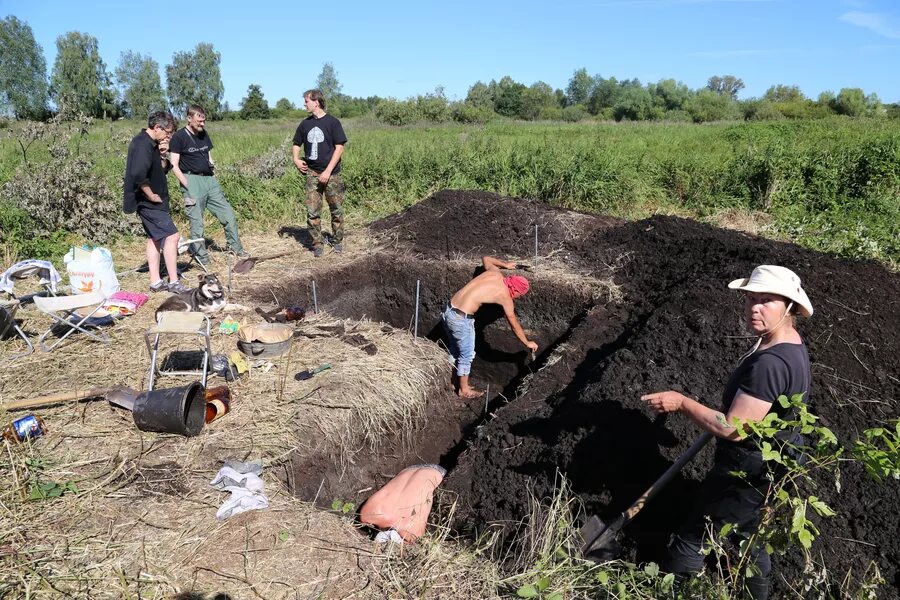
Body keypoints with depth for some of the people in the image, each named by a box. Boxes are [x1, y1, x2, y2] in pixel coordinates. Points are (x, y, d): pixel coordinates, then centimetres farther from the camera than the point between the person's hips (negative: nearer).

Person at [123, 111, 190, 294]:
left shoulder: (150, 144, 12)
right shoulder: (142, 144, -19)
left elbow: (162, 170, 18)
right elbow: (139, 175, -31)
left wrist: (163, 156, 0)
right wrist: (151, 195, -19)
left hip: (151, 202, 11)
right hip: (149, 202, -11)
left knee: (155, 238, 14)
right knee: (171, 236, -11)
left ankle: (155, 282, 21)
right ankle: (173, 282, -7)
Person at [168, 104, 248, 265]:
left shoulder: (204, 135, 13)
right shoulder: (179, 137, -6)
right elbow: (174, 166, -9)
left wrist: (211, 163, 4)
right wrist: (187, 186, -15)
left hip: (209, 179, 6)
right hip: (192, 180, -6)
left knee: (228, 214, 5)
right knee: (196, 221, -3)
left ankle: (236, 247, 18)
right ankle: (201, 256, 8)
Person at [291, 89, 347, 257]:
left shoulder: (332, 122, -4)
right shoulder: (305, 124, 10)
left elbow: (339, 148, -8)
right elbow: (296, 144, 23)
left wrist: (328, 171, -15)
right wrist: (296, 159, 2)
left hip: (331, 173, -3)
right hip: (312, 173, 3)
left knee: (336, 209, 5)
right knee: (312, 211, -1)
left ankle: (337, 241, 21)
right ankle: (317, 244, 9)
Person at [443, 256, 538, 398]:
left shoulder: (494, 272, 9)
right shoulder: (505, 296, -6)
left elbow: (486, 259, 33)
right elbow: (514, 326, 5)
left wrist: (505, 264, 41)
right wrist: (527, 343, 18)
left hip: (448, 310, 8)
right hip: (461, 319, -8)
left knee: (455, 350, 26)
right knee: (467, 355, 13)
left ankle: (454, 382, 42)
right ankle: (464, 389, 30)